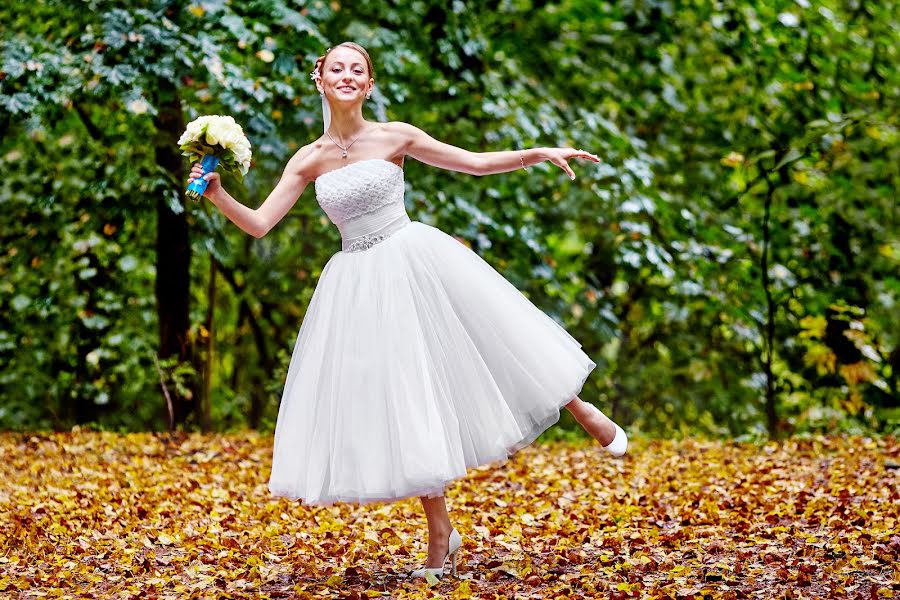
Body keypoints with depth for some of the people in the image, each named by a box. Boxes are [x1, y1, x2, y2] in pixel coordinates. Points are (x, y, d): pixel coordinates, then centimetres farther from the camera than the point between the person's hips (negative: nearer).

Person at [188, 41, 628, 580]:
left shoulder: (394, 137, -3)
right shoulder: (310, 160, 3)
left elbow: (476, 162, 1)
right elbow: (260, 224, 1)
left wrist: (540, 153, -7)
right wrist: (217, 195, -14)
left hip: (418, 263, -2)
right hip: (360, 284, 2)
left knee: (491, 337, -1)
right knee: (403, 399, 5)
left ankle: (582, 412, 29)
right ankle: (441, 533, 14)